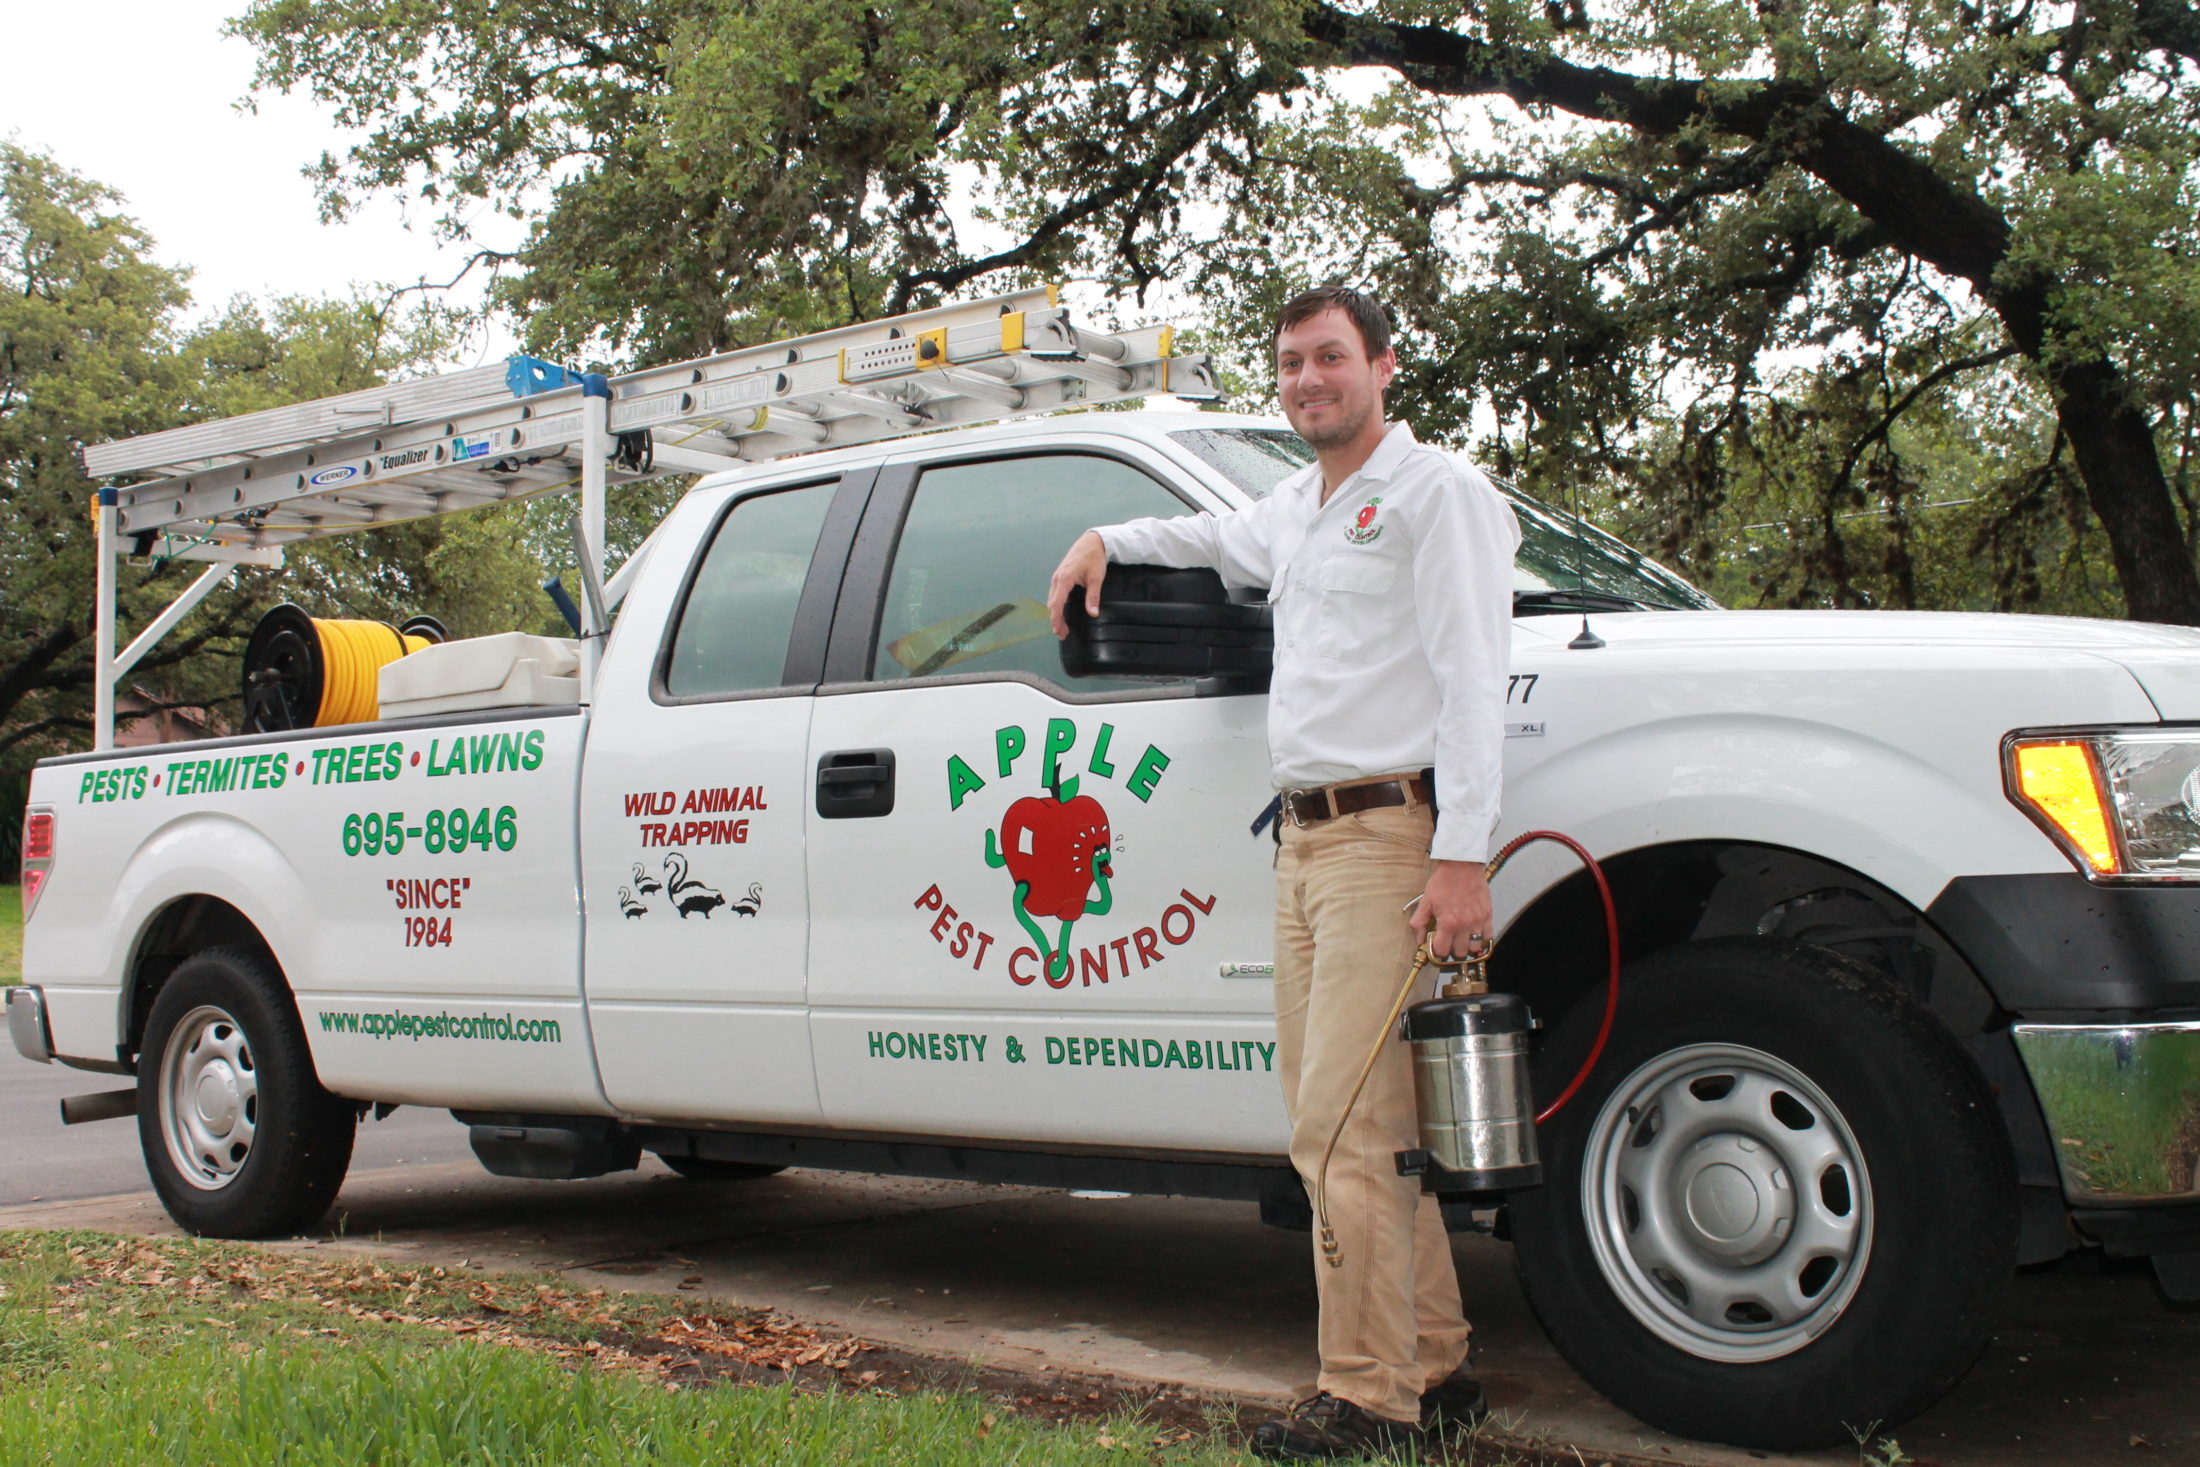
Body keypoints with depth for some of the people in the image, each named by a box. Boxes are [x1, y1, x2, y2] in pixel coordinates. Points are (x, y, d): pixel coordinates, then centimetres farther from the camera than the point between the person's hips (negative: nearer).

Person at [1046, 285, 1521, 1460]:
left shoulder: (1434, 493, -3)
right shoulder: (1295, 511, 22)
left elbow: (1473, 681, -11)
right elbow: (1219, 538, 48)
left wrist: (1462, 855, -18)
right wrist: (1106, 540, 35)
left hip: (1387, 832, -8)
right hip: (1303, 837, 8)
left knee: (1346, 1127, -12)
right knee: (1341, 1123, 7)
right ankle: (1435, 1371, 14)